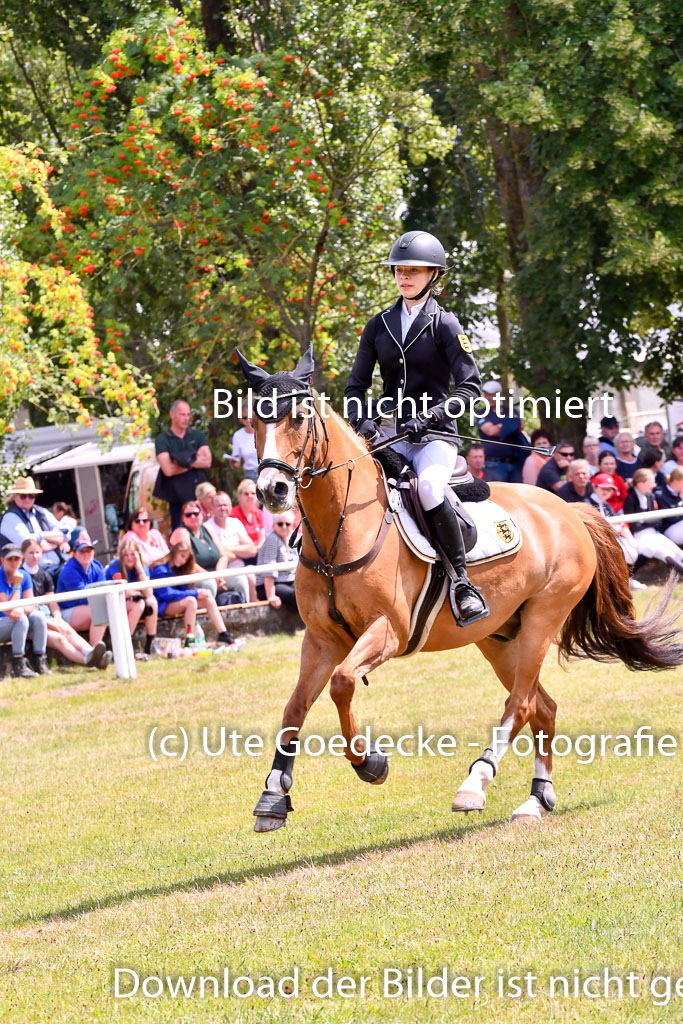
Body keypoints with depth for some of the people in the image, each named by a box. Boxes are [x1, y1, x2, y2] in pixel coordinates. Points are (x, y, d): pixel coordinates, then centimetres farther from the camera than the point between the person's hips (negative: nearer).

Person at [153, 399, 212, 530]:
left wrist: (185, 460, -11)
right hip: (177, 496, -2)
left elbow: (207, 462, -2)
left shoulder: (198, 436, 10)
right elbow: (168, 470, -12)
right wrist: (195, 461, -4)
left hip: (199, 493, 2)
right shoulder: (162, 441, 0)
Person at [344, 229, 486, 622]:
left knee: (429, 487, -35)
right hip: (391, 434, 5)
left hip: (435, 434, -5)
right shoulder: (380, 325, 13)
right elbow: (356, 385, 13)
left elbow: (471, 386, -7)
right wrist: (363, 421, -6)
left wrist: (431, 415, -20)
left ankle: (462, 582, -28)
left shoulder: (444, 325, -1)